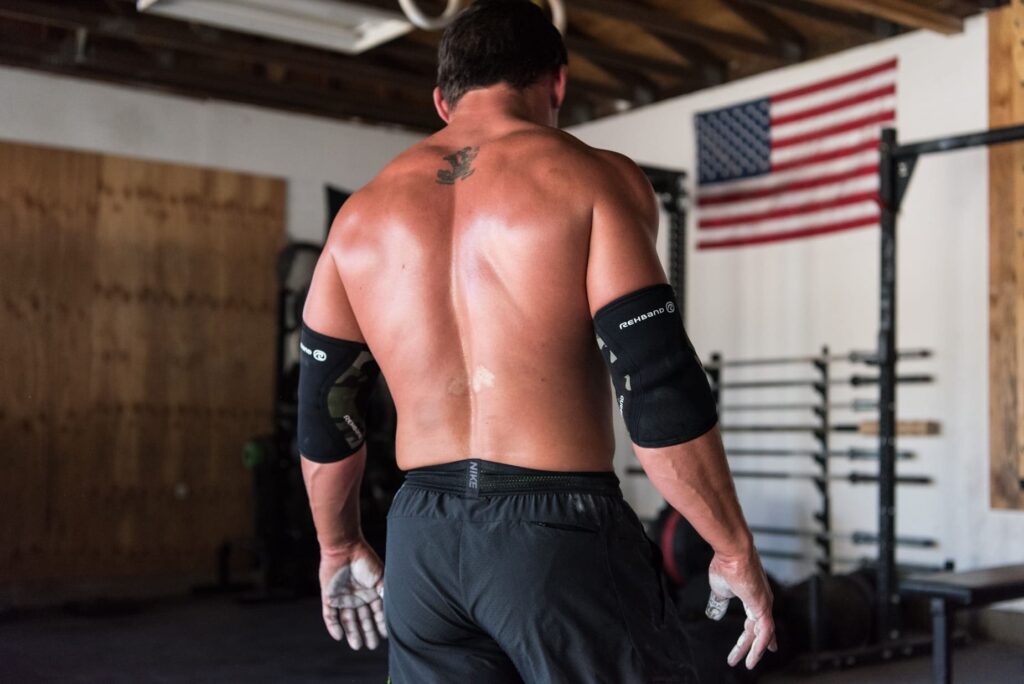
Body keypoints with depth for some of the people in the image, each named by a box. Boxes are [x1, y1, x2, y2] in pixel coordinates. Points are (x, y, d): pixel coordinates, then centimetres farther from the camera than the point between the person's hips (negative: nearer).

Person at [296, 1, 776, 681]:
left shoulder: (362, 214, 10)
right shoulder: (592, 180, -5)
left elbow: (324, 418, 15)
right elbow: (661, 393, -13)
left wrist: (340, 547, 28)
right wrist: (735, 550, -3)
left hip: (422, 539, 5)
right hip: (559, 529, -5)